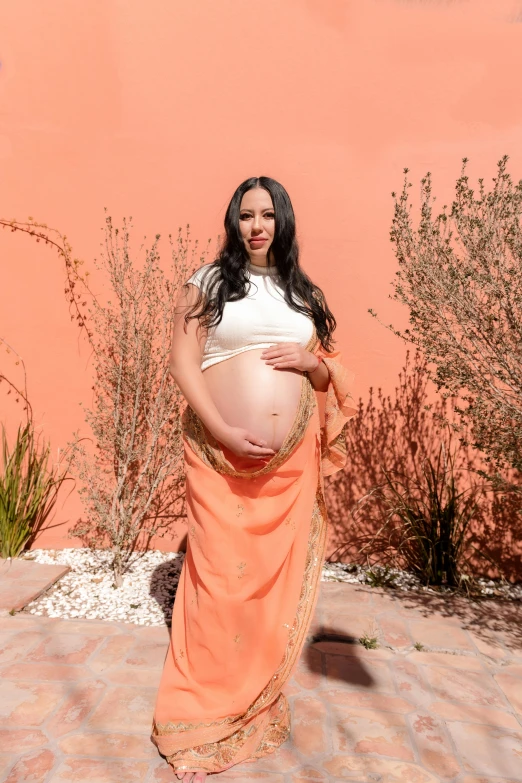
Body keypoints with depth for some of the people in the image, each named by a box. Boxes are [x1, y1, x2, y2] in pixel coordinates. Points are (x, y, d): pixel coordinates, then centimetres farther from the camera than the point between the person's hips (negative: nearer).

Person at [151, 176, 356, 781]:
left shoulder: (303, 294, 15)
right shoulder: (207, 283, 4)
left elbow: (328, 378, 18)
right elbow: (183, 365, -4)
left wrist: (311, 361, -6)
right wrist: (224, 432, -16)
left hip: (292, 461, 4)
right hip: (221, 454, -3)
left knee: (279, 578, 8)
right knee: (221, 579, -1)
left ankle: (259, 702, 30)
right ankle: (201, 727, 18)